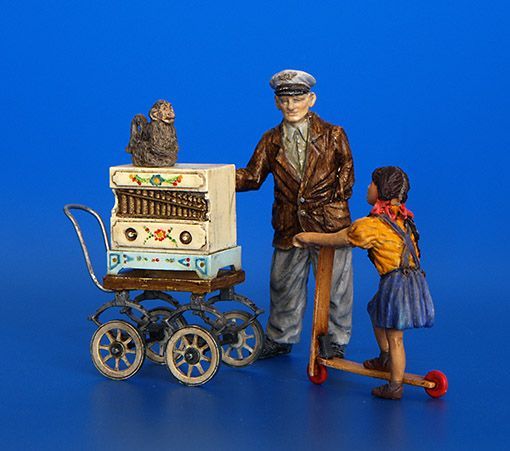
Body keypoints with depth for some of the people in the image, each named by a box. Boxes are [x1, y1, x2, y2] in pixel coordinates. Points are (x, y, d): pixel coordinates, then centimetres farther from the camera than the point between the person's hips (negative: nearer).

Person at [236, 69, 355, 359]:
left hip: (329, 224, -3)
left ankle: (335, 341, 23)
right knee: (284, 284, 12)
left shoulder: (333, 135, -1)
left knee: (334, 285, 6)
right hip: (289, 227, 3)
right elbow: (253, 177, 5)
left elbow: (346, 172, 4)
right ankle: (280, 339, 29)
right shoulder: (271, 141, 6)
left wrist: (336, 196, -7)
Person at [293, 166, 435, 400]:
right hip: (415, 278, 9)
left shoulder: (370, 225, -13)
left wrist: (308, 238, 15)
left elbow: (336, 240, -1)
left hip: (396, 282, -9)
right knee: (376, 313, 29)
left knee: (394, 337, 2)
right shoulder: (403, 217, 11)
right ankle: (385, 360, 43)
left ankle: (395, 387, 11)